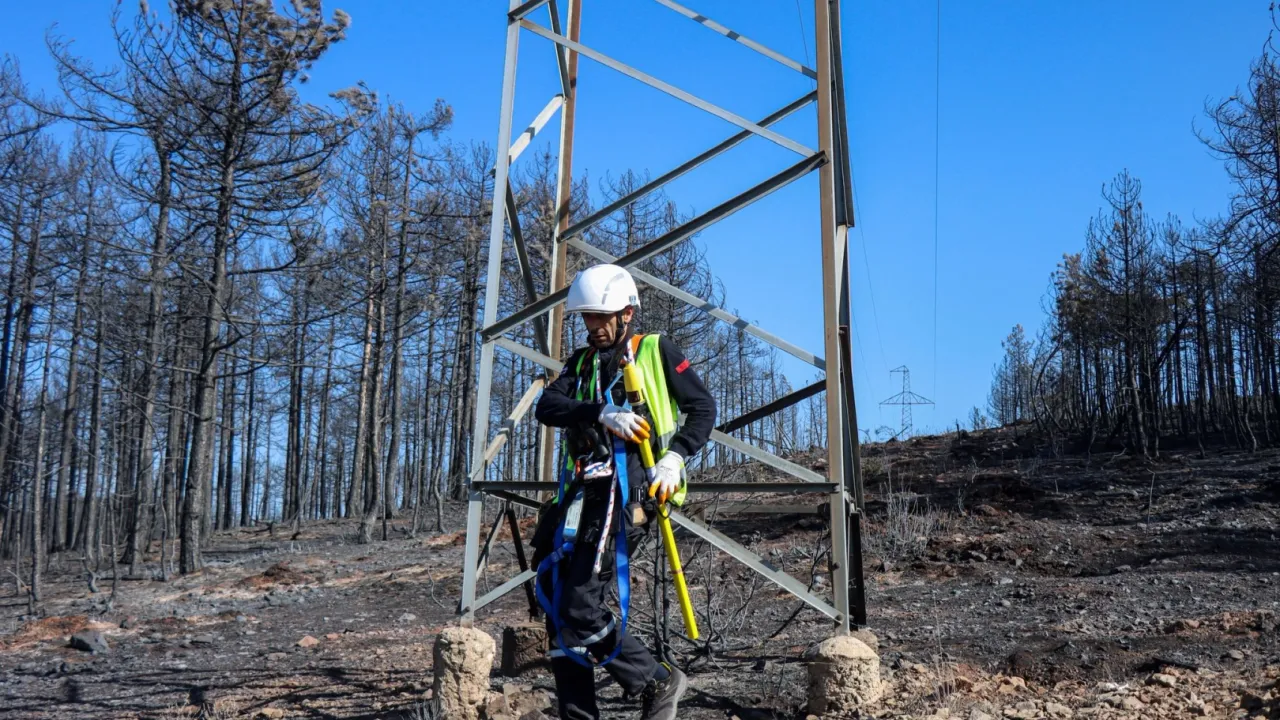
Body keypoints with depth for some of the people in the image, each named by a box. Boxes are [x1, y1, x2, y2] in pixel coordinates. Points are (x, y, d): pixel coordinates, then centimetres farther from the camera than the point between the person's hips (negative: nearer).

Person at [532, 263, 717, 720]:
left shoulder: (656, 351, 9)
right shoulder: (581, 363, 21)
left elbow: (703, 407, 6)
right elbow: (546, 406, 3)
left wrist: (675, 458, -10)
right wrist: (602, 413, -15)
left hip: (626, 485, -6)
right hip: (584, 491, 7)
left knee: (582, 609, -13)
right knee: (559, 612, 6)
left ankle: (658, 683, 5)